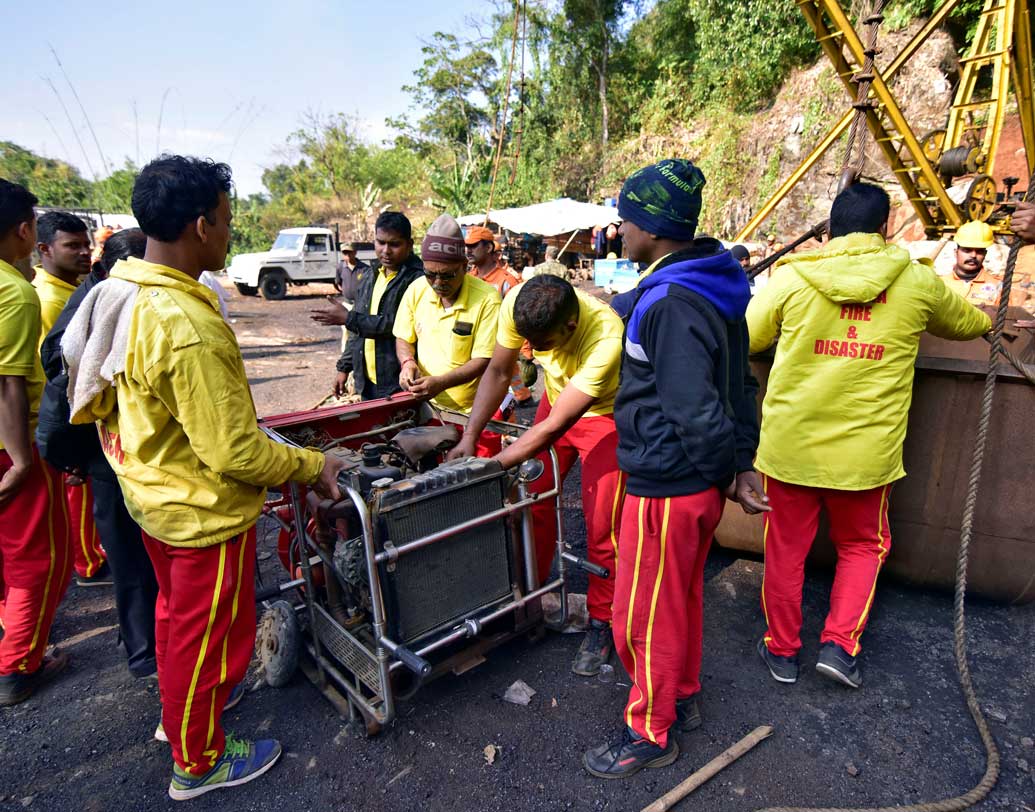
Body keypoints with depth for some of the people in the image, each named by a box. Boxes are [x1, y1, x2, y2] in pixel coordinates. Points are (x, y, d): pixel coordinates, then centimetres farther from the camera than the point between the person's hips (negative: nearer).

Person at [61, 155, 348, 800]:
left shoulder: (120, 295, -2)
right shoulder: (189, 328, -33)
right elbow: (236, 453, -31)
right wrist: (313, 467, -16)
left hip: (153, 493, 9)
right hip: (204, 510, -9)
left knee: (177, 613, 29)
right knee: (209, 635, 12)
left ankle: (181, 708, 53)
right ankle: (199, 762, 35)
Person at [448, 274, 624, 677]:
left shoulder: (606, 337, -40)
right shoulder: (517, 304, -26)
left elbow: (553, 428, -36)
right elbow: (498, 372, -10)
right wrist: (469, 439, -16)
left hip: (605, 414, -5)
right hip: (556, 398, 5)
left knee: (601, 525, -7)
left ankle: (600, 623, 14)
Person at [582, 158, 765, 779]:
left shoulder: (671, 303, -24)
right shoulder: (714, 287, 7)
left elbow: (694, 411, -26)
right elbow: (741, 385, 10)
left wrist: (729, 470, -10)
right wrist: (741, 464, 10)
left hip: (666, 486, -10)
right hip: (702, 482, 10)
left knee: (644, 616, 9)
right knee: (684, 594, 25)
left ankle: (650, 733, 29)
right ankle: (683, 698, 46)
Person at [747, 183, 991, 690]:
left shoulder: (792, 277, -5)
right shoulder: (919, 282, 1)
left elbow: (746, 339, 5)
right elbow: (971, 325, 20)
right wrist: (989, 321, 44)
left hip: (790, 443, 0)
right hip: (866, 449, 1)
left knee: (786, 549, 15)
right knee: (862, 546, 24)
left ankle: (781, 650, 28)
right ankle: (840, 643, 18)